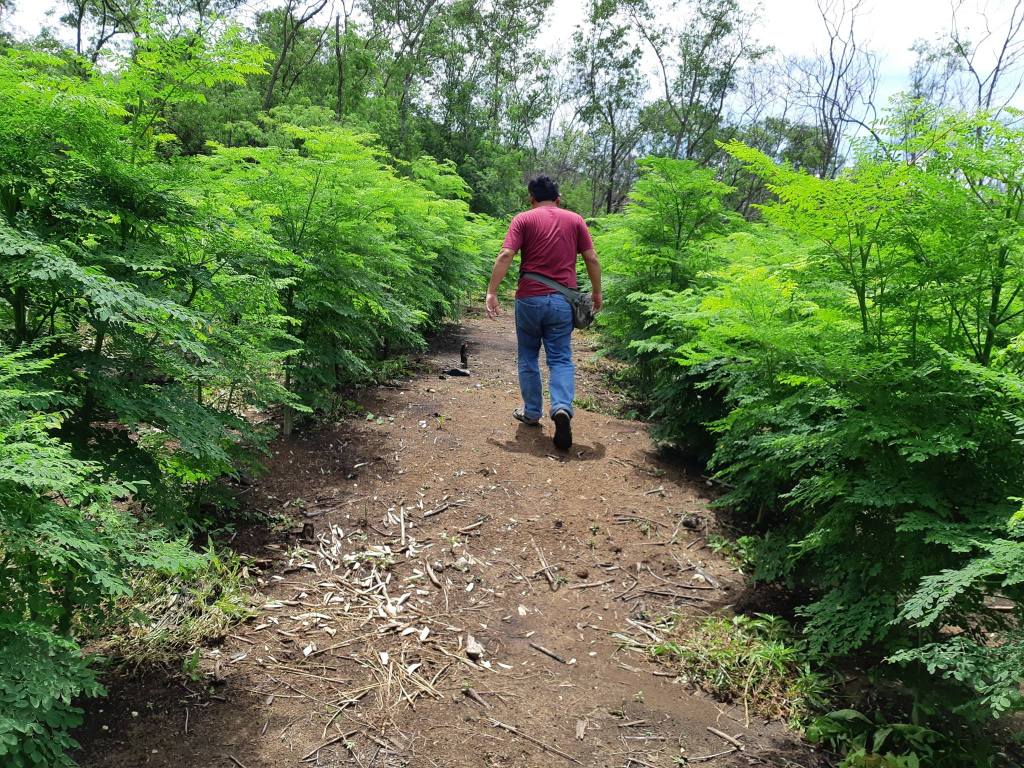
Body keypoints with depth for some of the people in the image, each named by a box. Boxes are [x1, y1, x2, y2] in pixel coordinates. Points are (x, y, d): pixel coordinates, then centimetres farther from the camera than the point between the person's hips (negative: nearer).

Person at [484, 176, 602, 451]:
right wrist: (597, 292, 15)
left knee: (528, 357, 15)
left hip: (529, 299, -1)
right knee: (561, 359, 4)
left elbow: (505, 255, -11)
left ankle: (531, 412, 20)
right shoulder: (575, 220, 7)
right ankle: (562, 407, -19)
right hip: (562, 301, 1)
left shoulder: (524, 219, 1)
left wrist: (492, 292, -10)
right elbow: (591, 259, 4)